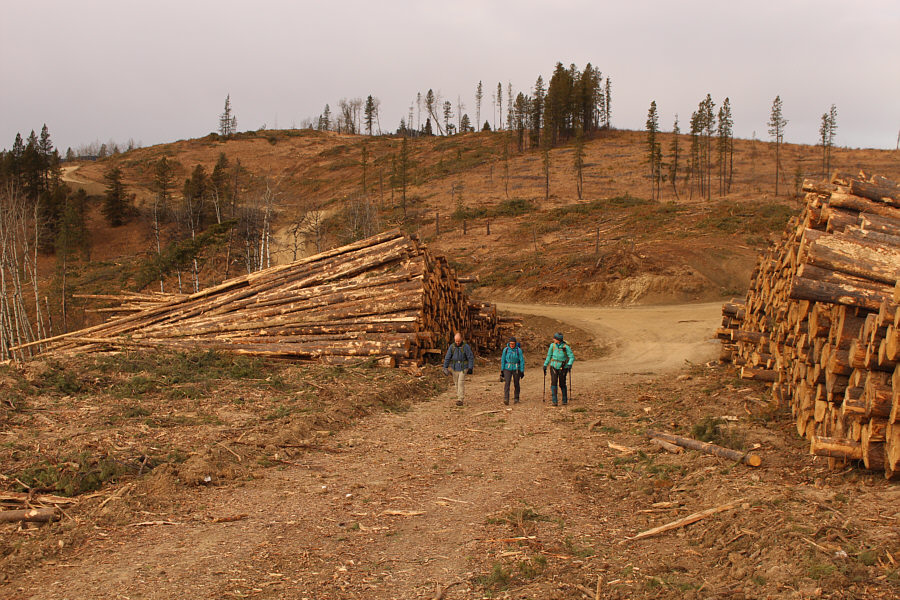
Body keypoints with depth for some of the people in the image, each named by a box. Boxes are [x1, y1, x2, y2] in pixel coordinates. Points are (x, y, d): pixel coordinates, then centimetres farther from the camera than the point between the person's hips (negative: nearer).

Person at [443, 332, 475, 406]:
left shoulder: (466, 347, -14)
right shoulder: (452, 347, -4)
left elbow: (471, 357, -9)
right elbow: (447, 357, 1)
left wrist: (470, 368, -12)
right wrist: (445, 368, 0)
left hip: (463, 368, -4)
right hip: (454, 368, 4)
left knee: (461, 383, -10)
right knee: (457, 383, 12)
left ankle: (460, 400, -10)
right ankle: (459, 395, 30)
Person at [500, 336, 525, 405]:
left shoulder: (518, 350, -8)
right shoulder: (506, 349, -4)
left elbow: (522, 361, -5)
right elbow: (503, 360, 2)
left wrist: (522, 371, -7)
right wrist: (502, 370, 2)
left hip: (516, 369, 0)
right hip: (507, 369, 0)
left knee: (516, 384, 8)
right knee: (507, 383, -15)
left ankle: (516, 399, 25)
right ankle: (506, 399, -23)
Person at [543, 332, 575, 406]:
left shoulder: (566, 347, -11)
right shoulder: (552, 345, 0)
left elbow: (572, 357, -11)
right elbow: (549, 356, 11)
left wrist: (569, 364, -27)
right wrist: (545, 365, 10)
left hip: (563, 368, -2)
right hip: (554, 367, 2)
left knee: (562, 384, 6)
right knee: (554, 383, -13)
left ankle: (565, 400, 26)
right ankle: (554, 401, -15)